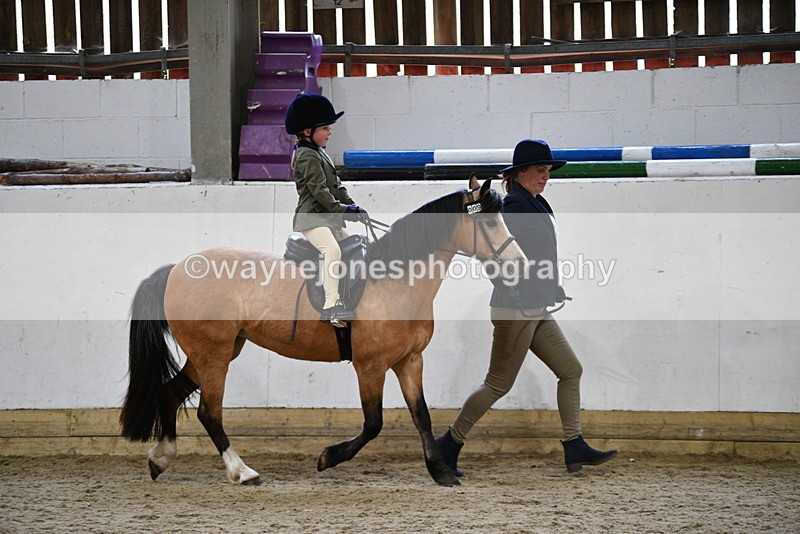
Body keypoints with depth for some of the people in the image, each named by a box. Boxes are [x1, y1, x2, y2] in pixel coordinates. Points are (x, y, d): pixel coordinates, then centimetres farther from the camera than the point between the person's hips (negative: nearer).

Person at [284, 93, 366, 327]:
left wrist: (351, 205, 8)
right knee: (332, 250, -31)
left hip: (329, 219, 11)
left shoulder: (320, 154, 22)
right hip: (311, 218, -11)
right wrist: (340, 209, -23)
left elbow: (336, 185, 21)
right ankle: (331, 306, -41)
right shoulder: (307, 156, -11)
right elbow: (319, 189, -20)